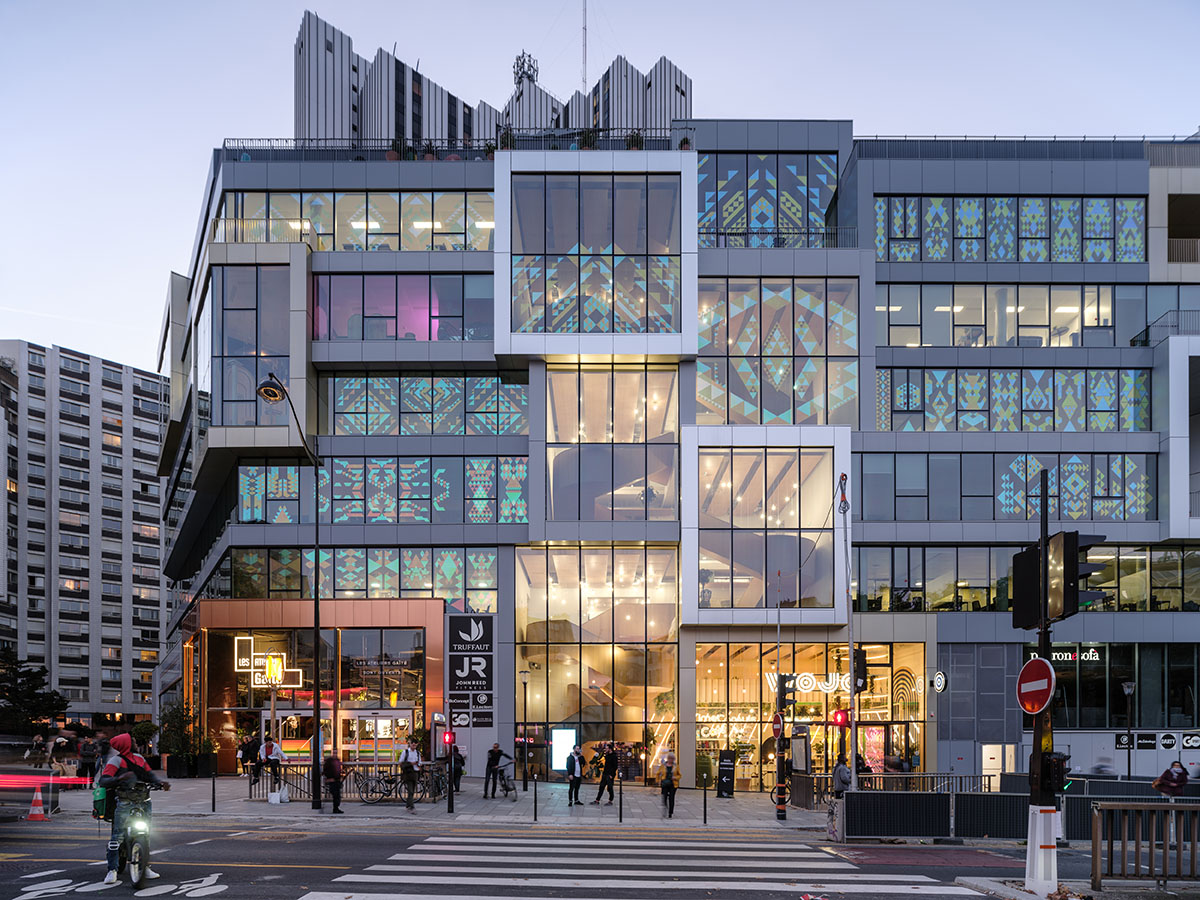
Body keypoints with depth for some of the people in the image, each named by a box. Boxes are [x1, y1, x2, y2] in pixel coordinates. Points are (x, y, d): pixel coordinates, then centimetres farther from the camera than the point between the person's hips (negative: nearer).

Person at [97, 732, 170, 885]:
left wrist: (160, 783, 4)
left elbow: (149, 774, 25)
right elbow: (102, 781, -12)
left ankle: (145, 867, 23)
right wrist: (119, 778, -30)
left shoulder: (139, 758, 19)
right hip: (125, 802, -7)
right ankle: (112, 870, -12)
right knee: (117, 834, -13)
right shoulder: (115, 760, -3)